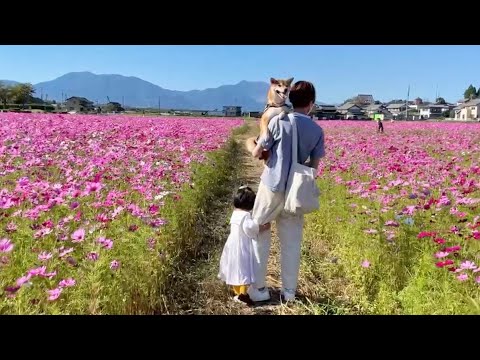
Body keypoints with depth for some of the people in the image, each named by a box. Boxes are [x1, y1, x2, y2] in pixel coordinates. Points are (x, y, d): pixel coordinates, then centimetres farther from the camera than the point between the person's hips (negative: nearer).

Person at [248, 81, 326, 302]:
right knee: (291, 242, 13)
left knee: (259, 234, 12)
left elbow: (256, 153, -7)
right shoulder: (317, 130, 2)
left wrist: (254, 144, 16)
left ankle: (258, 288, 16)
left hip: (271, 186, -3)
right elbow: (314, 166, 5)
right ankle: (289, 291, 21)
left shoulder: (279, 121, -9)